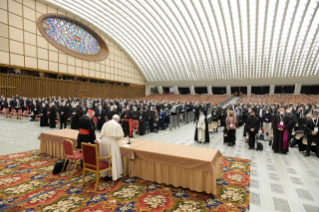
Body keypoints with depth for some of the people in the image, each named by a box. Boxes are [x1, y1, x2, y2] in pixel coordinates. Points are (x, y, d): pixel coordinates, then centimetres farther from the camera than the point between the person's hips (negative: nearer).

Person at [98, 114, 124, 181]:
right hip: (112, 143, -5)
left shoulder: (105, 124, 8)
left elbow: (102, 134, 8)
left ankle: (105, 174, 28)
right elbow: (120, 136, -6)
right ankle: (115, 175, 10)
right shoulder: (117, 125, -6)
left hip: (103, 142, 5)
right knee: (113, 158, 4)